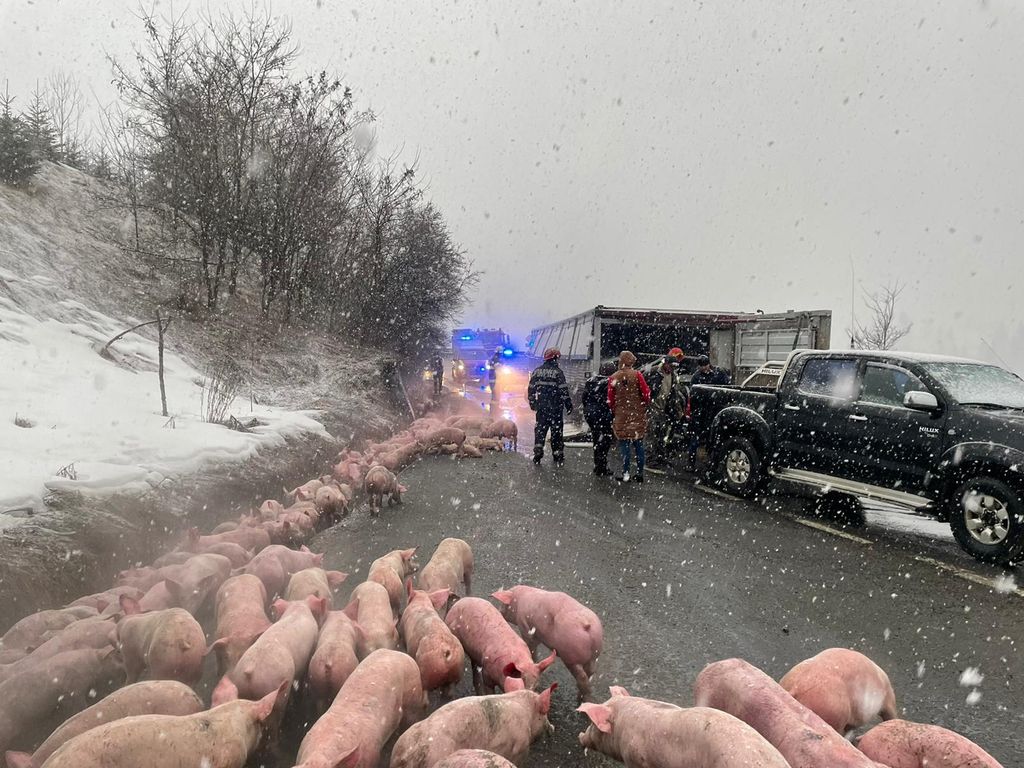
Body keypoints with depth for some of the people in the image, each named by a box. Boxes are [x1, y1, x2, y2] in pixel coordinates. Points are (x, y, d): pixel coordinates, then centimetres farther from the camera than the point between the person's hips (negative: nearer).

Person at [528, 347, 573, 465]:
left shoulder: (536, 371, 5)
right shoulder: (557, 372, -11)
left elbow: (531, 389, 9)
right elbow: (564, 390, -13)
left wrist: (532, 403, 19)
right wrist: (568, 405, -6)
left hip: (541, 407, 4)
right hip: (555, 407, -4)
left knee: (540, 430, 12)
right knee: (556, 431, 5)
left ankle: (537, 454, 7)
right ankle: (558, 456, 11)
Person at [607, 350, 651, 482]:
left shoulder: (613, 378, -3)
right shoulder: (637, 375, -9)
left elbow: (610, 399, 2)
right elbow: (646, 393, -8)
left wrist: (614, 412, 17)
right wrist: (645, 406, 11)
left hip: (620, 416, 1)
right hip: (637, 415, 0)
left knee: (624, 444, 8)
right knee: (638, 444, 10)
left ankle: (626, 473, 6)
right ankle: (640, 473, 14)